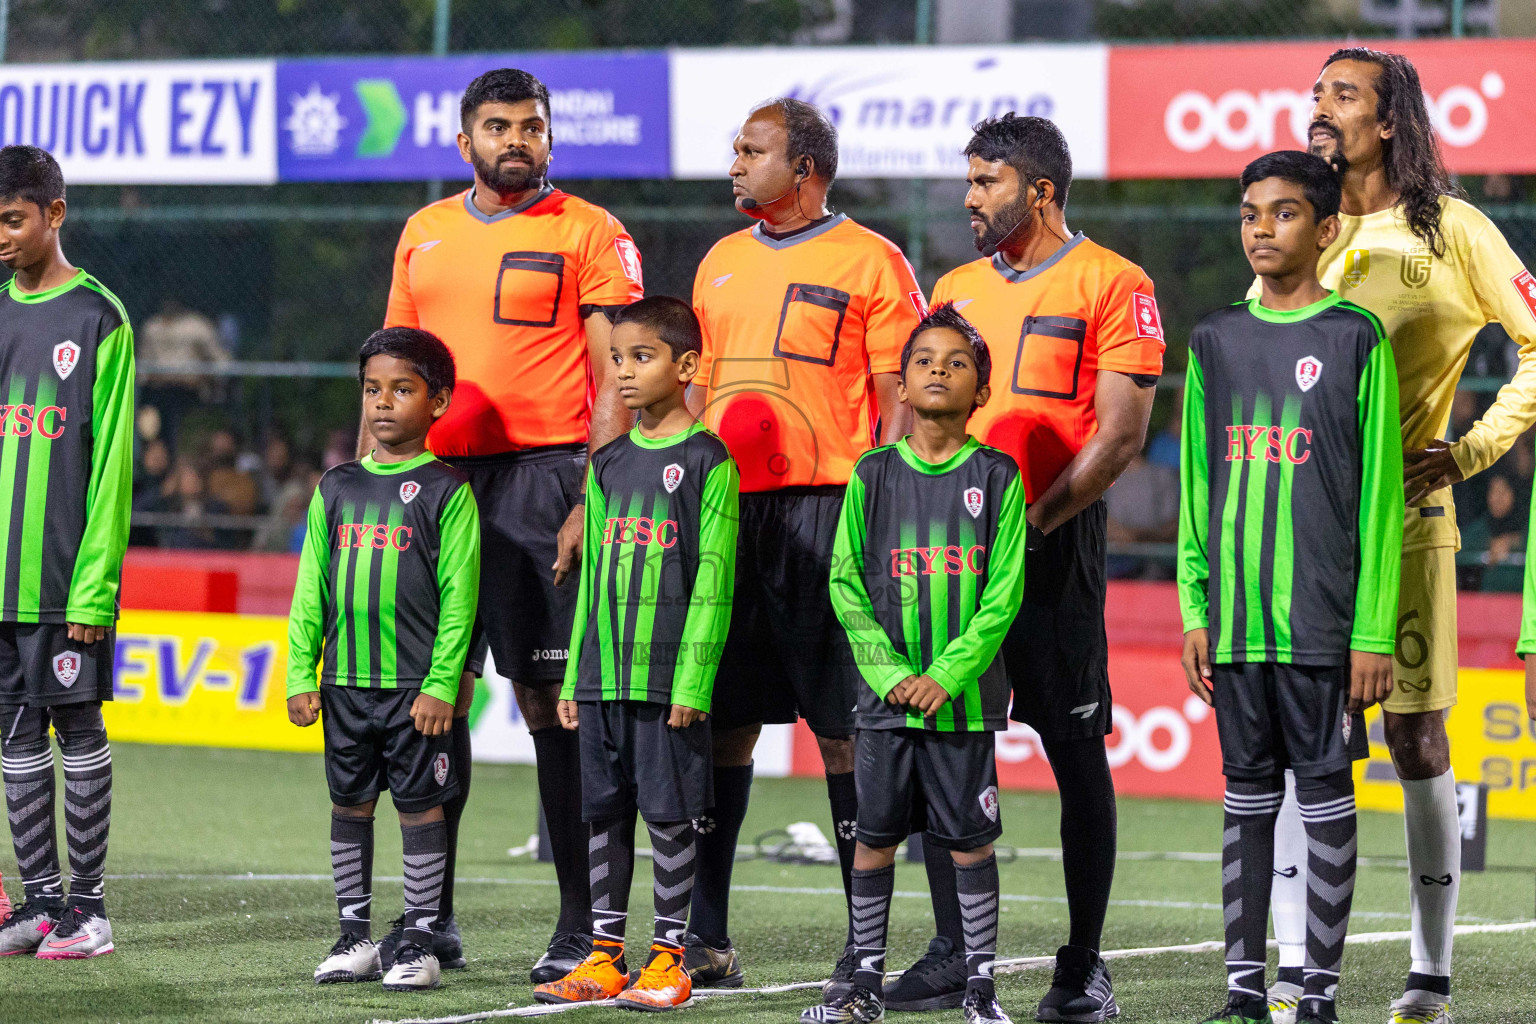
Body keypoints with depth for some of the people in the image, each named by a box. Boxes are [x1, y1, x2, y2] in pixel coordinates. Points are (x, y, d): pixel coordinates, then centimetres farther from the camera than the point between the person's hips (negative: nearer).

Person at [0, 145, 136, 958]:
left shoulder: (98, 319, -4)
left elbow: (111, 460, -8)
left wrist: (95, 583, -13)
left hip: (66, 577, -5)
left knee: (78, 727, -1)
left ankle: (87, 902, 5)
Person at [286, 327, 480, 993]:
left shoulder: (446, 492, -4)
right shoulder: (337, 489, 10)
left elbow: (458, 596, -8)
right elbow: (311, 588, 11)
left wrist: (441, 683, -14)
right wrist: (301, 674, 5)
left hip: (415, 685, -5)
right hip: (346, 682, 5)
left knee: (419, 806, 0)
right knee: (349, 805, 10)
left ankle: (419, 942, 6)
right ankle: (354, 937, 18)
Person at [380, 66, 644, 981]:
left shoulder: (589, 234, -1)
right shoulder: (424, 235, 16)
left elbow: (615, 381, -5)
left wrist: (591, 501, -14)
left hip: (546, 475, -5)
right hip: (439, 483, 5)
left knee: (551, 698, -6)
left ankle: (582, 922, -1)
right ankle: (433, 913, 13)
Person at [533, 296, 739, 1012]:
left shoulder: (707, 462, -5)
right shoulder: (610, 464, 13)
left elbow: (714, 578, -9)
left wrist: (693, 679, -15)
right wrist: (574, 676, 12)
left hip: (669, 677, -6)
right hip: (604, 676, 6)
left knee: (668, 811, -2)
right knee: (604, 810, 8)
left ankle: (669, 958, 5)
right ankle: (604, 957, 14)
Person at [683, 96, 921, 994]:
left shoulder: (870, 263, -1)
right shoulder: (721, 262, 18)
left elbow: (899, 404, -4)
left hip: (825, 506, -6)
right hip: (726, 508, 6)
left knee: (843, 725, -5)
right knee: (723, 717, 6)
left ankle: (866, 942, -1)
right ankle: (705, 935, 12)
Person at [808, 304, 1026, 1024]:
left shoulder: (997, 477, 0)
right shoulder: (873, 474, 4)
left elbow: (1004, 593, -4)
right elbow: (845, 583, 3)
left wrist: (948, 675, -14)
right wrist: (889, 671, -9)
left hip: (965, 694, -2)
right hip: (886, 691, 2)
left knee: (969, 841, 1)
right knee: (874, 835, 5)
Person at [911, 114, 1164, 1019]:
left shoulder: (1111, 285, -4)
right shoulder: (956, 289, 15)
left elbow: (1120, 436, -10)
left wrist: (1030, 521, -17)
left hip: (1055, 540, -6)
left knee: (1076, 747, -1)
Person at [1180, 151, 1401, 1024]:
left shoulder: (1356, 339, -1)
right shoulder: (1216, 343, 11)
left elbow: (1380, 494, -3)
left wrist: (1374, 631, -8)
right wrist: (1195, 613, 8)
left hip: (1324, 621, -4)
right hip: (1237, 621, 4)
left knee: (1325, 796, 0)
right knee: (1248, 797, 7)